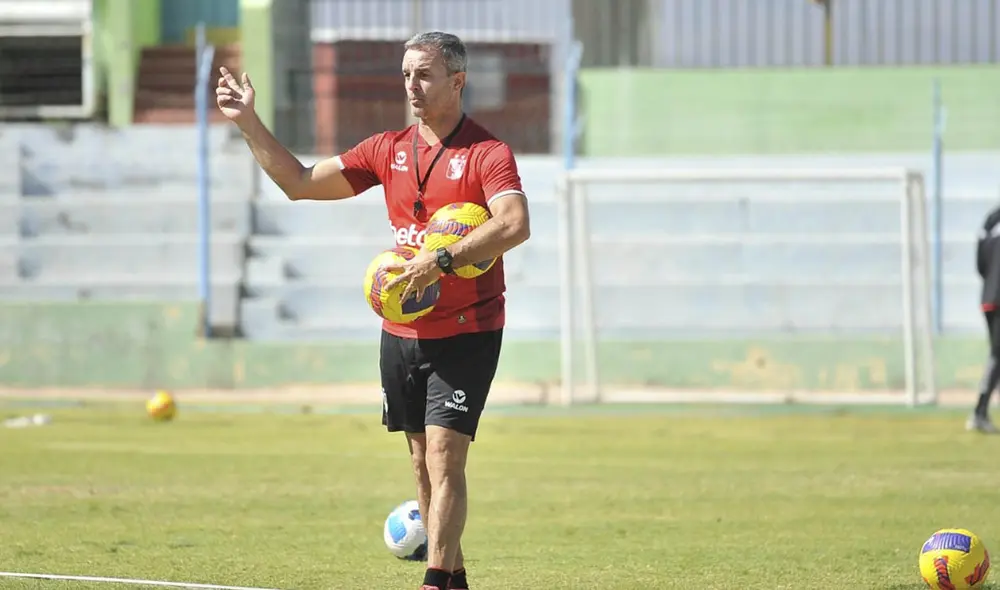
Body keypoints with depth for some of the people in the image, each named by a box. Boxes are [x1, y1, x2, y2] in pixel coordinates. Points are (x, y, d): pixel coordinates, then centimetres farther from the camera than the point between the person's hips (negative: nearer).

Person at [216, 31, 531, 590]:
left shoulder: (488, 153, -10)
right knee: (423, 462, 10)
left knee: (444, 458, -13)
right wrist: (249, 123, 8)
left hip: (466, 332, -6)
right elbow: (300, 182, 15)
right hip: (402, 332, 7)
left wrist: (442, 260, -32)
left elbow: (515, 225, -26)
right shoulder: (389, 150, 9)